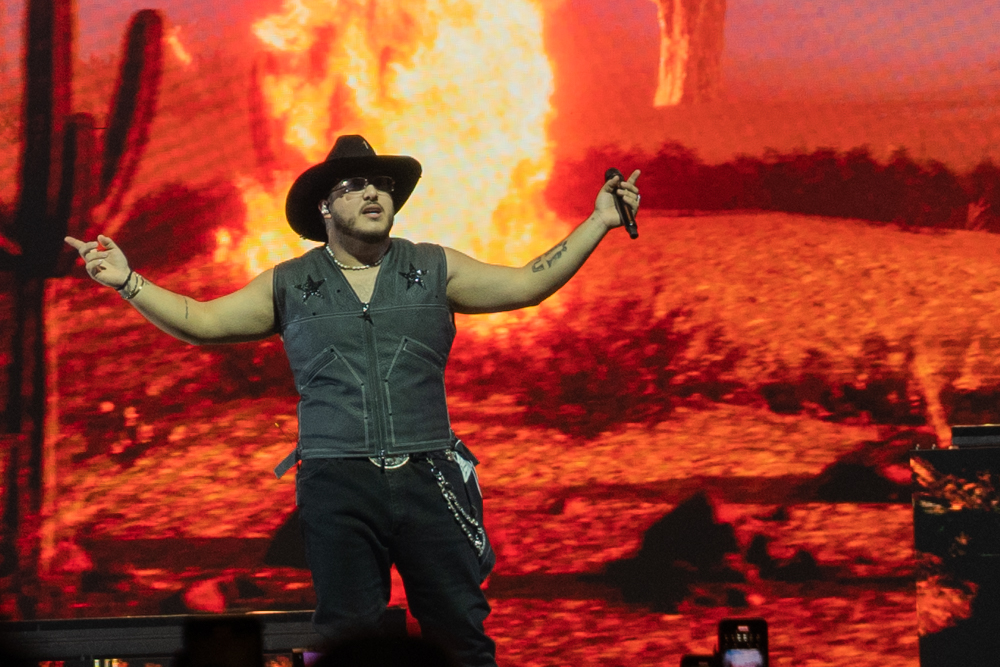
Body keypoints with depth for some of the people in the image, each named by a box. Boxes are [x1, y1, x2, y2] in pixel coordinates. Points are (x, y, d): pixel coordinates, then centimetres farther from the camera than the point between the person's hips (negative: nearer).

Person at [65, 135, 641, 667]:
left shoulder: (433, 270, 10)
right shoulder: (290, 286, 11)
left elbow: (526, 285, 9)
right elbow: (202, 322, 13)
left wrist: (599, 222, 3)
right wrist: (127, 283, 3)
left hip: (428, 482, 0)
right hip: (338, 490, 0)